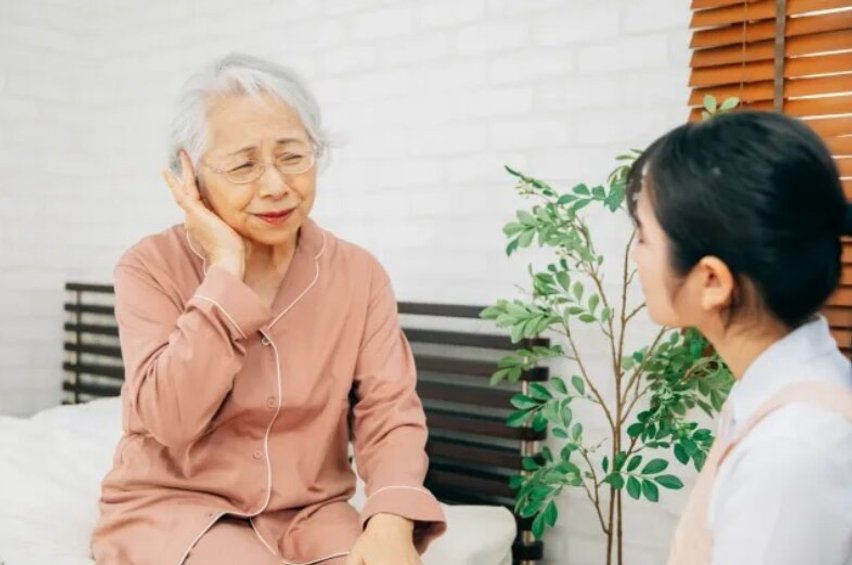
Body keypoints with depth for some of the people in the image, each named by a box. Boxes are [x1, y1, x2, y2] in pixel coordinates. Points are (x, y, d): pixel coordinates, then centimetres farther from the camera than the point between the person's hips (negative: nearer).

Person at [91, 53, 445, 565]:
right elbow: (169, 419, -21)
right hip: (172, 506, -2)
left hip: (310, 512, 2)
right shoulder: (152, 268, -9)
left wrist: (392, 519, -27)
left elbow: (390, 412, -9)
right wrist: (226, 271, -22)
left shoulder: (360, 274, -2)